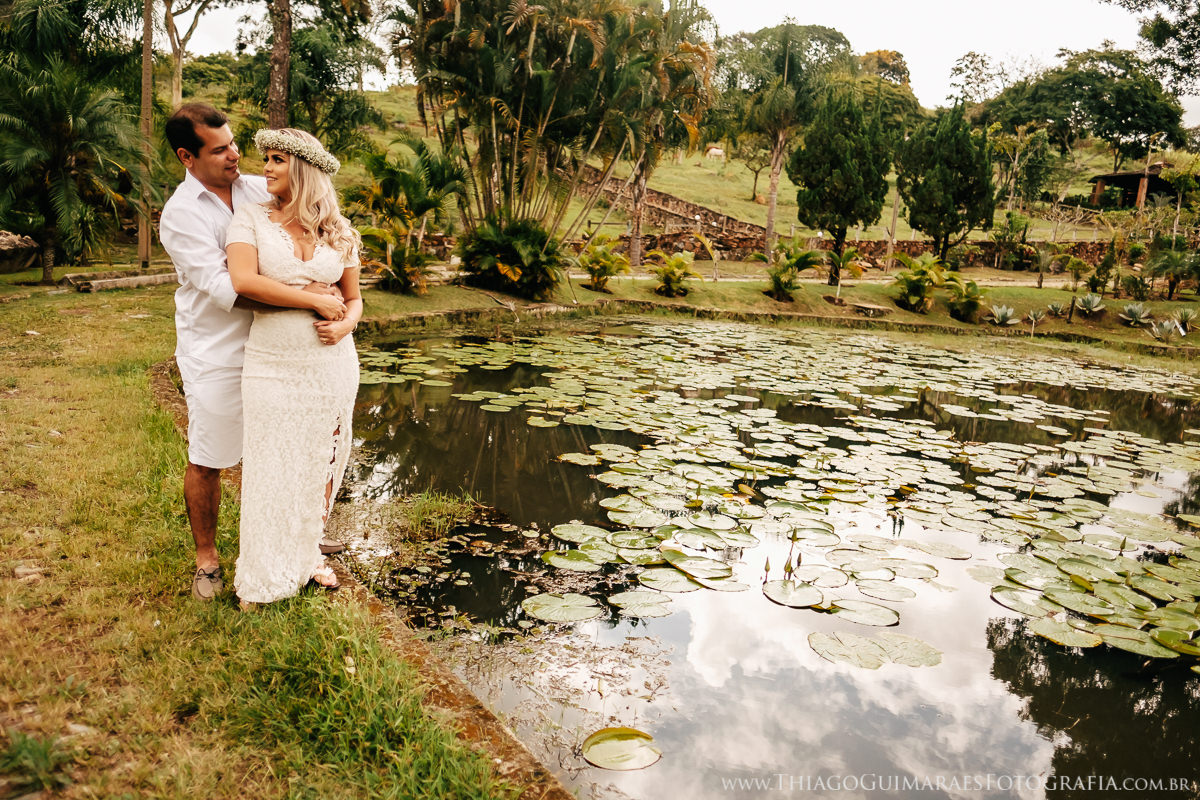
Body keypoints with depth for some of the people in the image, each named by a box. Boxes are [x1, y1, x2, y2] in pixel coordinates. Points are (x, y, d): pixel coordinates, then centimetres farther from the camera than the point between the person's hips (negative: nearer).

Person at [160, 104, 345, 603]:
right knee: (207, 461, 7)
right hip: (215, 354, -5)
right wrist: (302, 297, -28)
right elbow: (225, 289, -21)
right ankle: (206, 558, 26)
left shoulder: (260, 189, 3)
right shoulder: (180, 215, -12)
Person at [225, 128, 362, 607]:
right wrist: (315, 300, -18)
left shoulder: (338, 230, 7)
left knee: (321, 463, 13)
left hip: (332, 365, 3)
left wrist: (346, 323, -10)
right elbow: (243, 281, -18)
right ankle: (262, 576, 24)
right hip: (273, 367, -2)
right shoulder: (251, 218, -1)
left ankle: (307, 556, 34)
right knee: (270, 468, 5)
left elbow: (354, 299, 12)